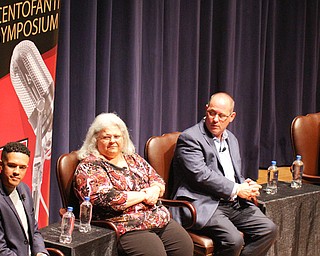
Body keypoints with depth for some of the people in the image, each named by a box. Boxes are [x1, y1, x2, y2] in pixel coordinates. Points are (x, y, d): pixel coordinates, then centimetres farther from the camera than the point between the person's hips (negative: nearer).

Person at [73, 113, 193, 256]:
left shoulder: (133, 159, 18)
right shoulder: (88, 167, -4)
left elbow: (158, 181, 20)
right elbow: (107, 199, -18)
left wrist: (155, 189, -5)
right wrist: (144, 195, -9)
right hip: (125, 228, -7)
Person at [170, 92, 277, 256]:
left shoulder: (231, 139, 20)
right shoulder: (189, 138, -6)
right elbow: (201, 175, -17)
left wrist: (245, 186, 2)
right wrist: (236, 190, -14)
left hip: (235, 204, 8)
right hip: (204, 206, -8)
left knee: (269, 229, -9)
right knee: (234, 239, -29)